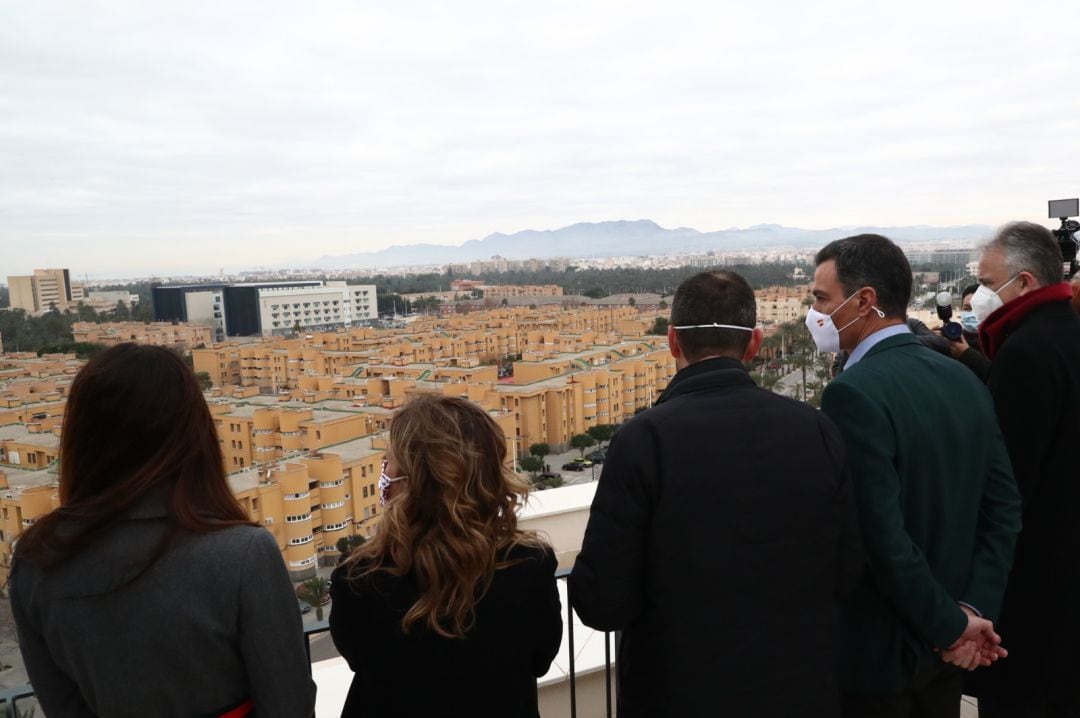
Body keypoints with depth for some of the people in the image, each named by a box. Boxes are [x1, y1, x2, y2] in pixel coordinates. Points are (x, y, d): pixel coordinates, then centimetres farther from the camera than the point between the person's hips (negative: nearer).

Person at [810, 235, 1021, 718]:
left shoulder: (852, 394, -24)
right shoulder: (964, 379, 0)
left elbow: (885, 539, -26)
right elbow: (1005, 508, 0)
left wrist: (952, 626, -13)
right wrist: (972, 609, -4)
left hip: (878, 652, -7)